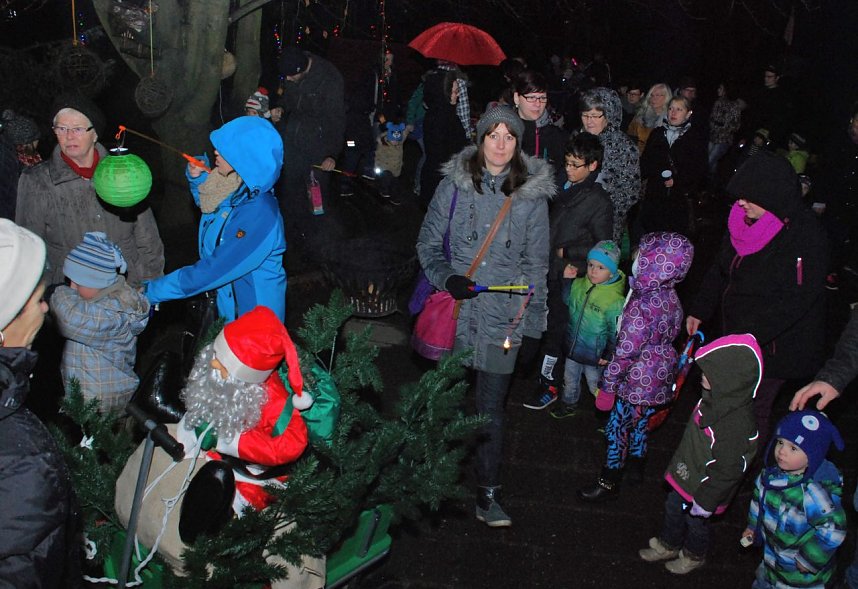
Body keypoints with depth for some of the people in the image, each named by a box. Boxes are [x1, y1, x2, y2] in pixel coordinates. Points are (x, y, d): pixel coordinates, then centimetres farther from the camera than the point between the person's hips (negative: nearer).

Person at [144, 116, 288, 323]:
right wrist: (197, 178, -2)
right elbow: (206, 205, 18)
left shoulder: (260, 218, -31)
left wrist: (153, 291, -23)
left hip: (253, 310, -7)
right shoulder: (230, 189, -7)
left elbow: (213, 271, -29)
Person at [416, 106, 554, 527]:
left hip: (502, 316, -1)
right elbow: (428, 242, 5)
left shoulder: (532, 193, 0)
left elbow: (535, 261, 5)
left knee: (492, 407, 3)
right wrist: (446, 278, -13)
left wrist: (531, 319, -1)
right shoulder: (455, 184, -1)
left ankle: (488, 493, 16)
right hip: (455, 309, 1)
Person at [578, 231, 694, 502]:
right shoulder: (670, 297, -4)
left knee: (617, 428, 9)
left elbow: (626, 352, -26)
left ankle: (609, 482, 24)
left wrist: (607, 386, -15)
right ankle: (636, 466, 47)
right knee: (640, 421, 26)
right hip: (660, 377, 8)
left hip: (636, 383, -8)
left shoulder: (642, 307, -31)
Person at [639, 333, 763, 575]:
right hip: (686, 475, 8)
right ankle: (668, 545, 54)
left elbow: (727, 471, -29)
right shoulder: (716, 399, -12)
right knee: (673, 508, 27)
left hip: (703, 487, -7)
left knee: (695, 521, 20)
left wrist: (705, 501, -19)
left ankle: (694, 556, 50)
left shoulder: (737, 424, -39)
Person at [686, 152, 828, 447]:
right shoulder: (744, 218, -2)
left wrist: (748, 334, -28)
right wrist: (699, 311, 13)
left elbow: (794, 300, -26)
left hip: (772, 345, -7)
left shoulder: (805, 236, -25)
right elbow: (720, 270, 11)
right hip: (736, 333, 7)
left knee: (752, 412, 6)